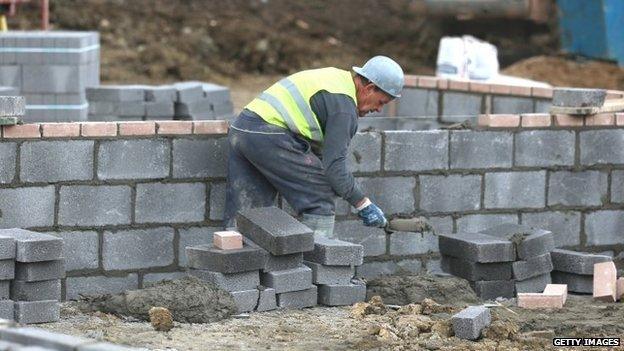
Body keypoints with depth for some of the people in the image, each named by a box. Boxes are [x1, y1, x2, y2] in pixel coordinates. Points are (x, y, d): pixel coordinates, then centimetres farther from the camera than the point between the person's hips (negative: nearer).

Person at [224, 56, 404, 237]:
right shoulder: (344, 105, -8)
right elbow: (334, 164, -13)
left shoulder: (338, 77, 21)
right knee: (321, 196, -1)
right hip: (268, 137, -10)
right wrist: (363, 204, -6)